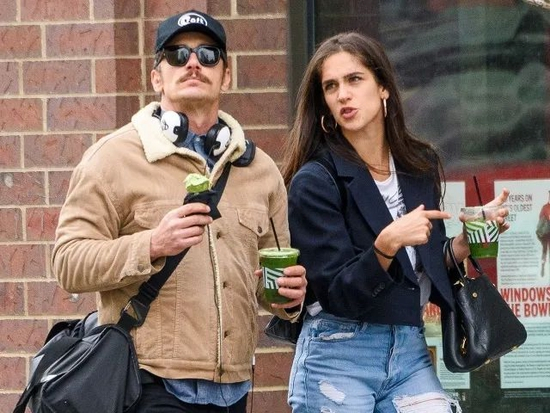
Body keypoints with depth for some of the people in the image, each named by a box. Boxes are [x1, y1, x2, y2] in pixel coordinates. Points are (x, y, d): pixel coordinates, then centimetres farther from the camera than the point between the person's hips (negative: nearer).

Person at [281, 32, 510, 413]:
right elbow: (339, 295, -14)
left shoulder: (420, 166, 6)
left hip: (410, 353, 4)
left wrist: (465, 242, -2)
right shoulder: (315, 181, -9)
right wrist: (387, 244, -27)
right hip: (338, 360, -4)